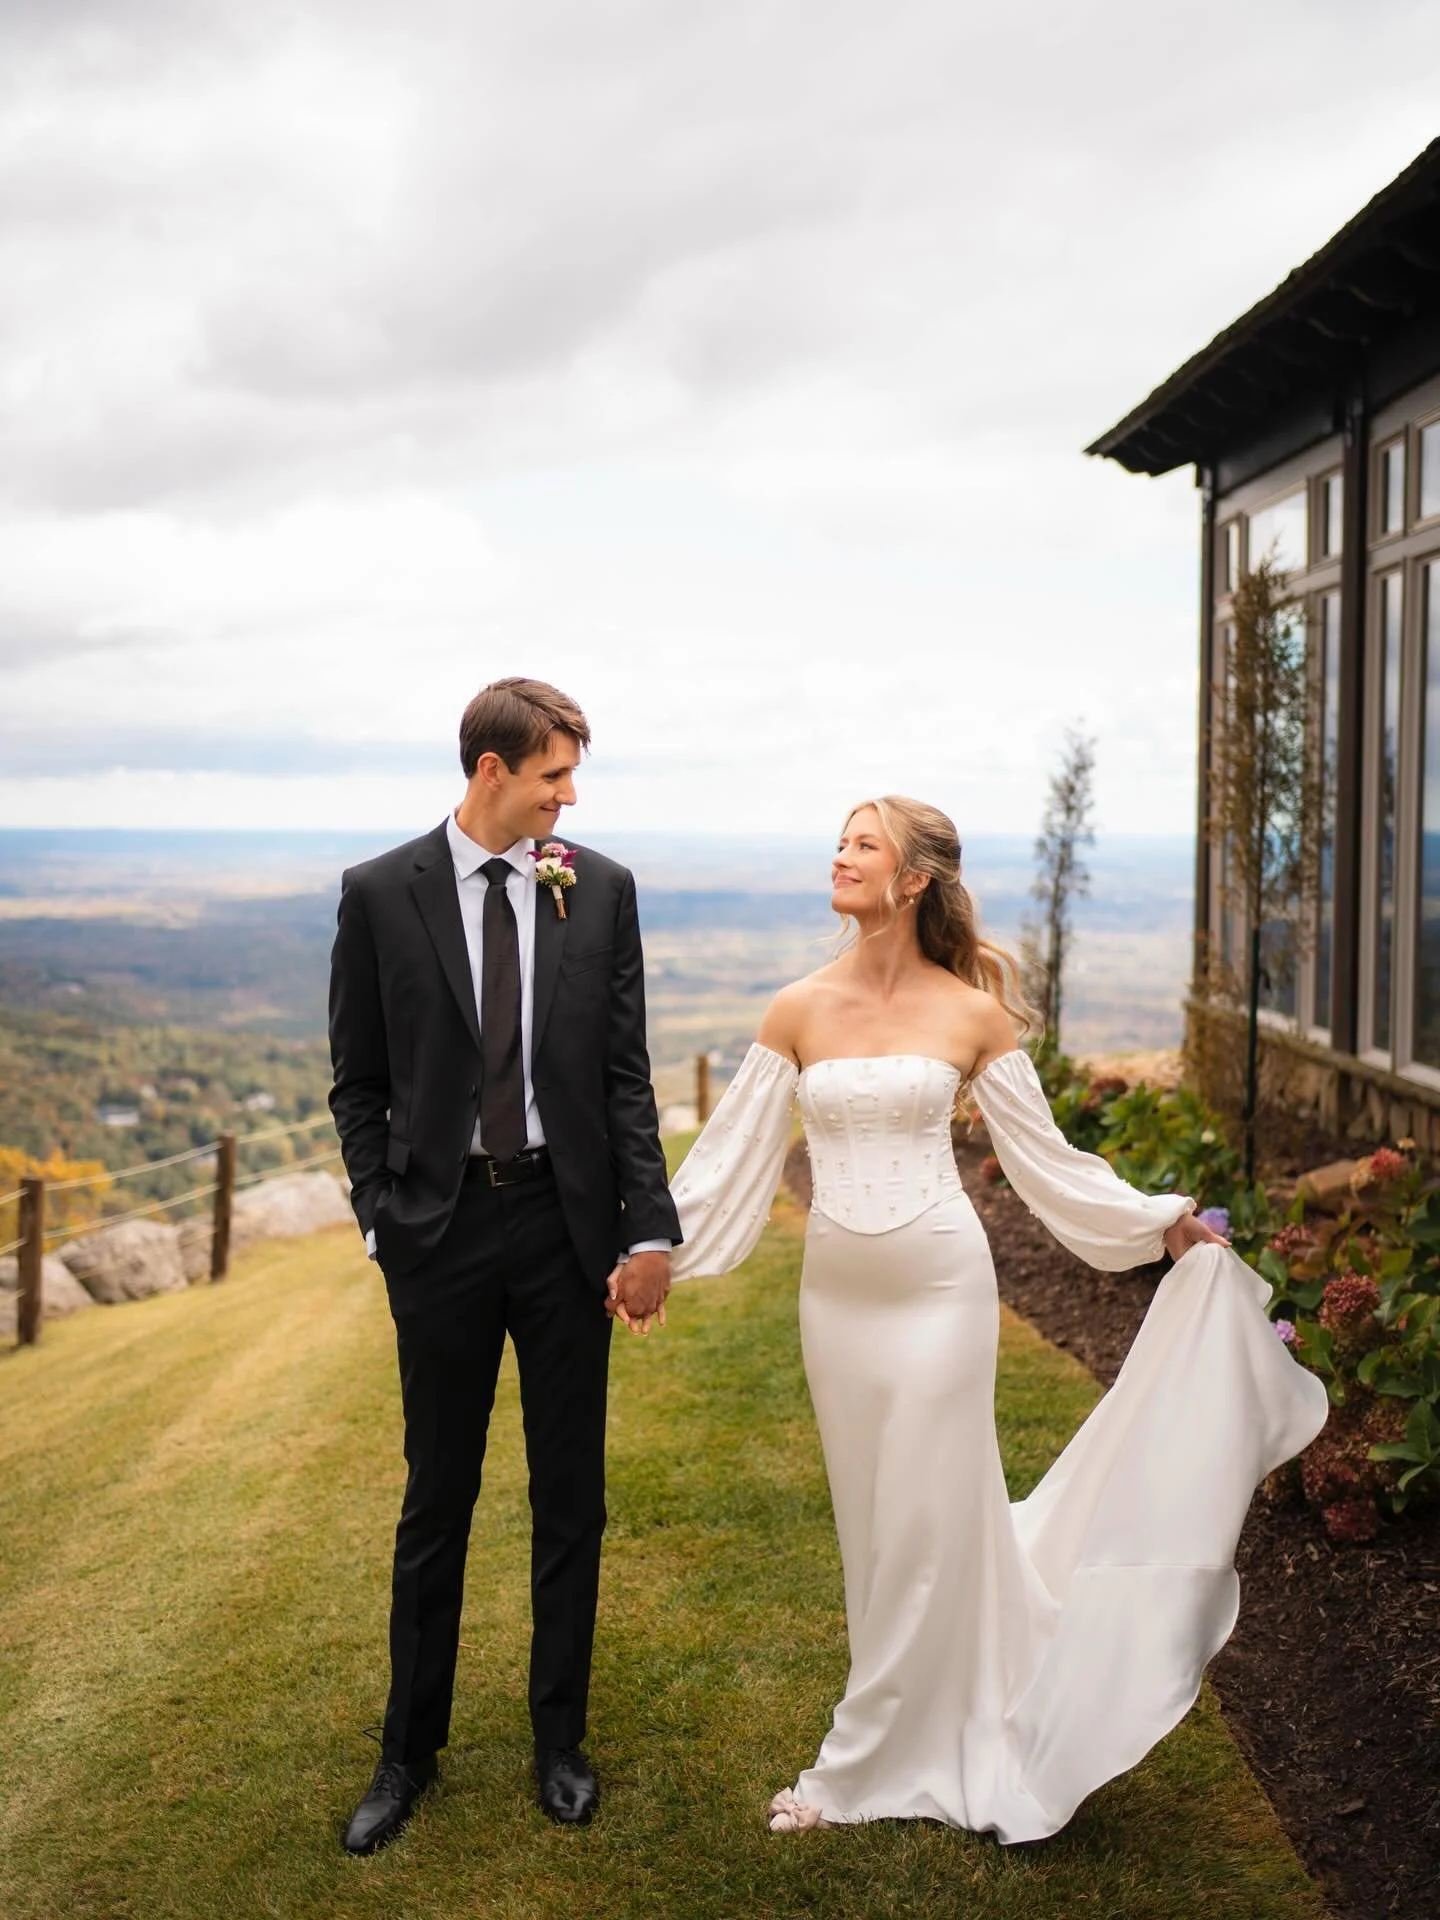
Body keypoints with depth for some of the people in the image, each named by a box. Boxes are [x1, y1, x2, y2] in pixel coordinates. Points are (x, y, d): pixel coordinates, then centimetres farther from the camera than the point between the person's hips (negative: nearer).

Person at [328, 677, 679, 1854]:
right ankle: (410, 1749, 29)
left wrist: (650, 1227, -6)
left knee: (571, 1496, 12)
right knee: (436, 1501, 11)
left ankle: (560, 1737, 30)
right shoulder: (380, 894, -4)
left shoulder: (599, 890, -1)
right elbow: (358, 1084, 2)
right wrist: (384, 1221, -4)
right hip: (441, 1224, -1)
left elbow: (627, 1074, -1)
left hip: (566, 1217, 1)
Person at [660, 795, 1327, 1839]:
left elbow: (1046, 1155, 4)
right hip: (839, 1293, 3)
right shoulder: (799, 1012, 0)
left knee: (928, 1519, 3)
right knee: (873, 1522, 12)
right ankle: (941, 1743, 33)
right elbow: (729, 1157, 5)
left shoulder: (971, 1014, -5)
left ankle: (868, 1764, 19)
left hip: (940, 1288, -2)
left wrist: (1163, 1222, 5)